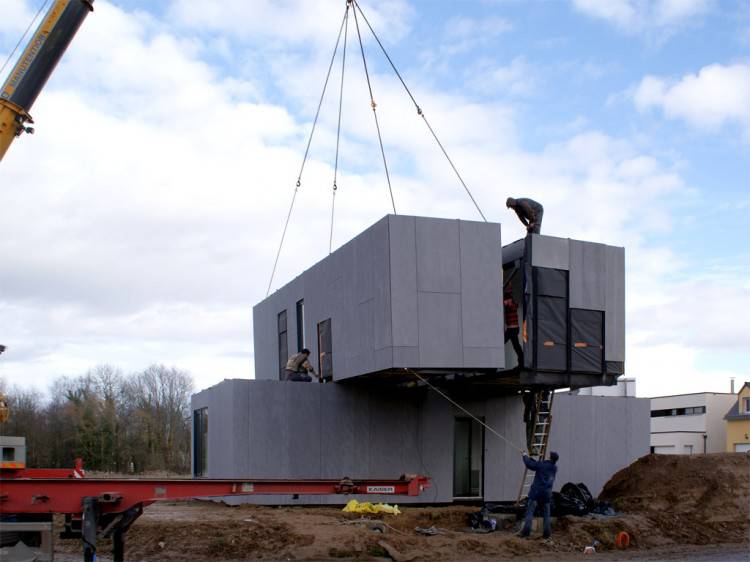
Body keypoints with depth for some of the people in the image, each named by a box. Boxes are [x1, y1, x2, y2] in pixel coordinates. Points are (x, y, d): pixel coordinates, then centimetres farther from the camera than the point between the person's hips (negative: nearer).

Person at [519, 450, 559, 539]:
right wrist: (532, 459, 25)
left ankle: (526, 530, -14)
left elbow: (529, 464, -4)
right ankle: (547, 533, 8)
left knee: (530, 511, -4)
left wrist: (525, 456, 14)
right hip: (547, 492, 5)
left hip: (536, 491, -5)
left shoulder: (541, 464, -7)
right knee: (546, 513, 13)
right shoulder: (554, 467, 12)